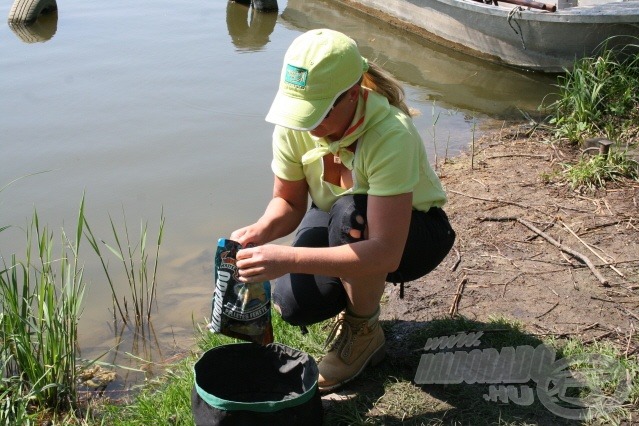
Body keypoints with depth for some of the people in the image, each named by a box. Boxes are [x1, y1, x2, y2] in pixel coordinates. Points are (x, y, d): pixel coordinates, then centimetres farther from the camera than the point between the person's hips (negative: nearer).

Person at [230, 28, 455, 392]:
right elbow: (288, 202, -9)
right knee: (292, 302, -22)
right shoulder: (295, 124, -21)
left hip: (414, 230, -4)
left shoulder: (391, 135, -38)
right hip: (336, 224, 4)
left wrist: (289, 259, -49)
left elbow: (385, 252, -42)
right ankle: (358, 287, 14)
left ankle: (364, 331, -11)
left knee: (350, 215, -38)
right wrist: (262, 230, -32)